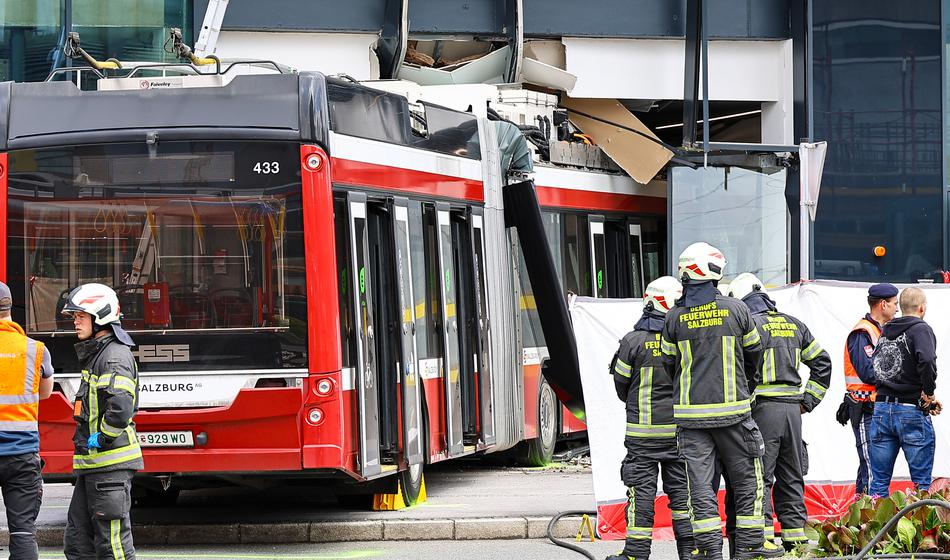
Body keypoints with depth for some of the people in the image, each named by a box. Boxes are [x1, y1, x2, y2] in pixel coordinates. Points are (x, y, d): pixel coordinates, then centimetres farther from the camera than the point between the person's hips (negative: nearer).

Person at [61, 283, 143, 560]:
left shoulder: (115, 356, -14)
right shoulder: (96, 354, 19)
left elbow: (121, 406, -28)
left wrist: (100, 440, -18)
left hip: (111, 464, -11)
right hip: (93, 464, 11)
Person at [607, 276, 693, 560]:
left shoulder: (634, 342, -9)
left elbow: (621, 383, 2)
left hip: (644, 430, -3)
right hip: (681, 428, 3)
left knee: (642, 489, 0)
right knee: (681, 487, 10)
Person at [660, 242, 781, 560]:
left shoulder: (675, 317, -1)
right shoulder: (735, 310, -2)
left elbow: (668, 363, 9)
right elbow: (754, 353, 12)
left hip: (691, 411, 1)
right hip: (732, 408, -1)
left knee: (699, 481, 3)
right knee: (746, 477, 11)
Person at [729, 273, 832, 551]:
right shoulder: (793, 324, 15)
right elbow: (822, 362, 19)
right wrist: (808, 400, 18)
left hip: (763, 409, -6)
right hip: (792, 410, 6)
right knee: (791, 478, 13)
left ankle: (762, 539, -10)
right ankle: (796, 537, 14)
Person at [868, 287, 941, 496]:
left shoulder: (885, 332, 13)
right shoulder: (920, 329, -8)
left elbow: (873, 367, 14)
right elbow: (927, 362, -26)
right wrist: (929, 393, -12)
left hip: (881, 410, 6)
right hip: (911, 412, -6)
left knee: (878, 482, 8)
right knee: (921, 482, 0)